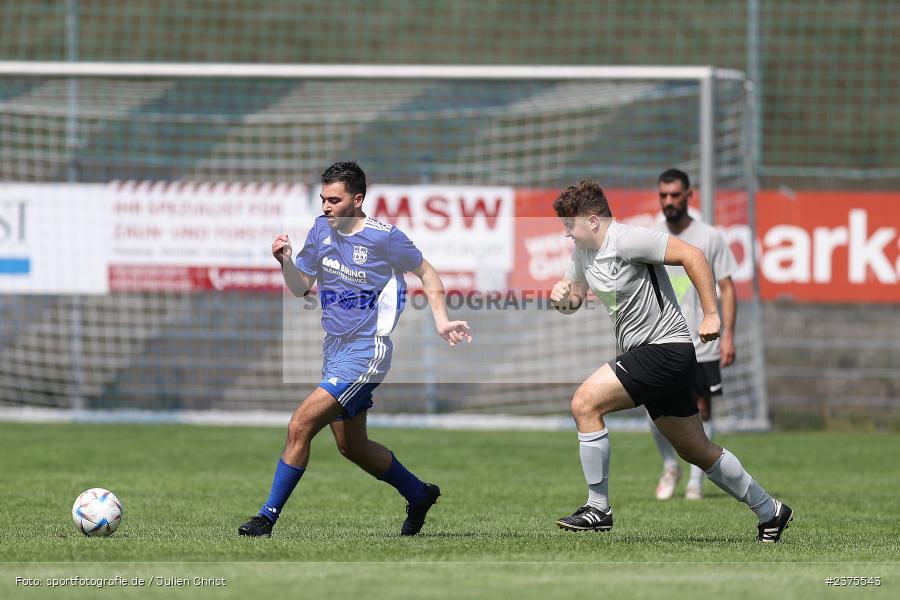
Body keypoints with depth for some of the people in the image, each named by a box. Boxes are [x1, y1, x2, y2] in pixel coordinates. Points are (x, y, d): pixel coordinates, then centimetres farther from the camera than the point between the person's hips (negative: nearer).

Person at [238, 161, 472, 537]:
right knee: (352, 447, 17)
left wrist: (441, 321, -7)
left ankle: (268, 517, -11)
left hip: (365, 354, -8)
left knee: (300, 426, -17)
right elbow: (301, 287, 11)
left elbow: (426, 272, 2)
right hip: (334, 350, 8)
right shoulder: (321, 229, 4)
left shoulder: (384, 237, -13)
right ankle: (419, 495, 38)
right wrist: (285, 261, -9)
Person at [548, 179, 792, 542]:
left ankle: (598, 509, -11)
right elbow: (573, 300, 22)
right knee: (697, 451, 14)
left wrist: (711, 315, -23)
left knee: (585, 403, -18)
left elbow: (691, 255, -21)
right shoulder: (583, 253, 10)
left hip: (666, 349, -10)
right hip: (641, 354, 10)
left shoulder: (626, 240, -18)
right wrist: (562, 296, -4)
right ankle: (769, 511, 25)